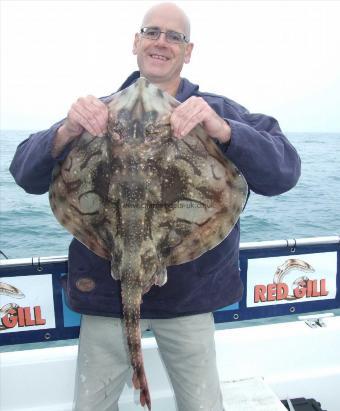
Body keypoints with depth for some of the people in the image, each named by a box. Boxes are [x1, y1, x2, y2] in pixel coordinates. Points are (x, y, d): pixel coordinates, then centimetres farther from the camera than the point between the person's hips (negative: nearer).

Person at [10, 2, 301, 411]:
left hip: (189, 294, 0)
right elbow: (26, 173, -4)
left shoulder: (217, 112, 0)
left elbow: (284, 172, -12)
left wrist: (222, 130, -29)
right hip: (106, 289, 1)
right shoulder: (98, 112, 3)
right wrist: (65, 132, -25)